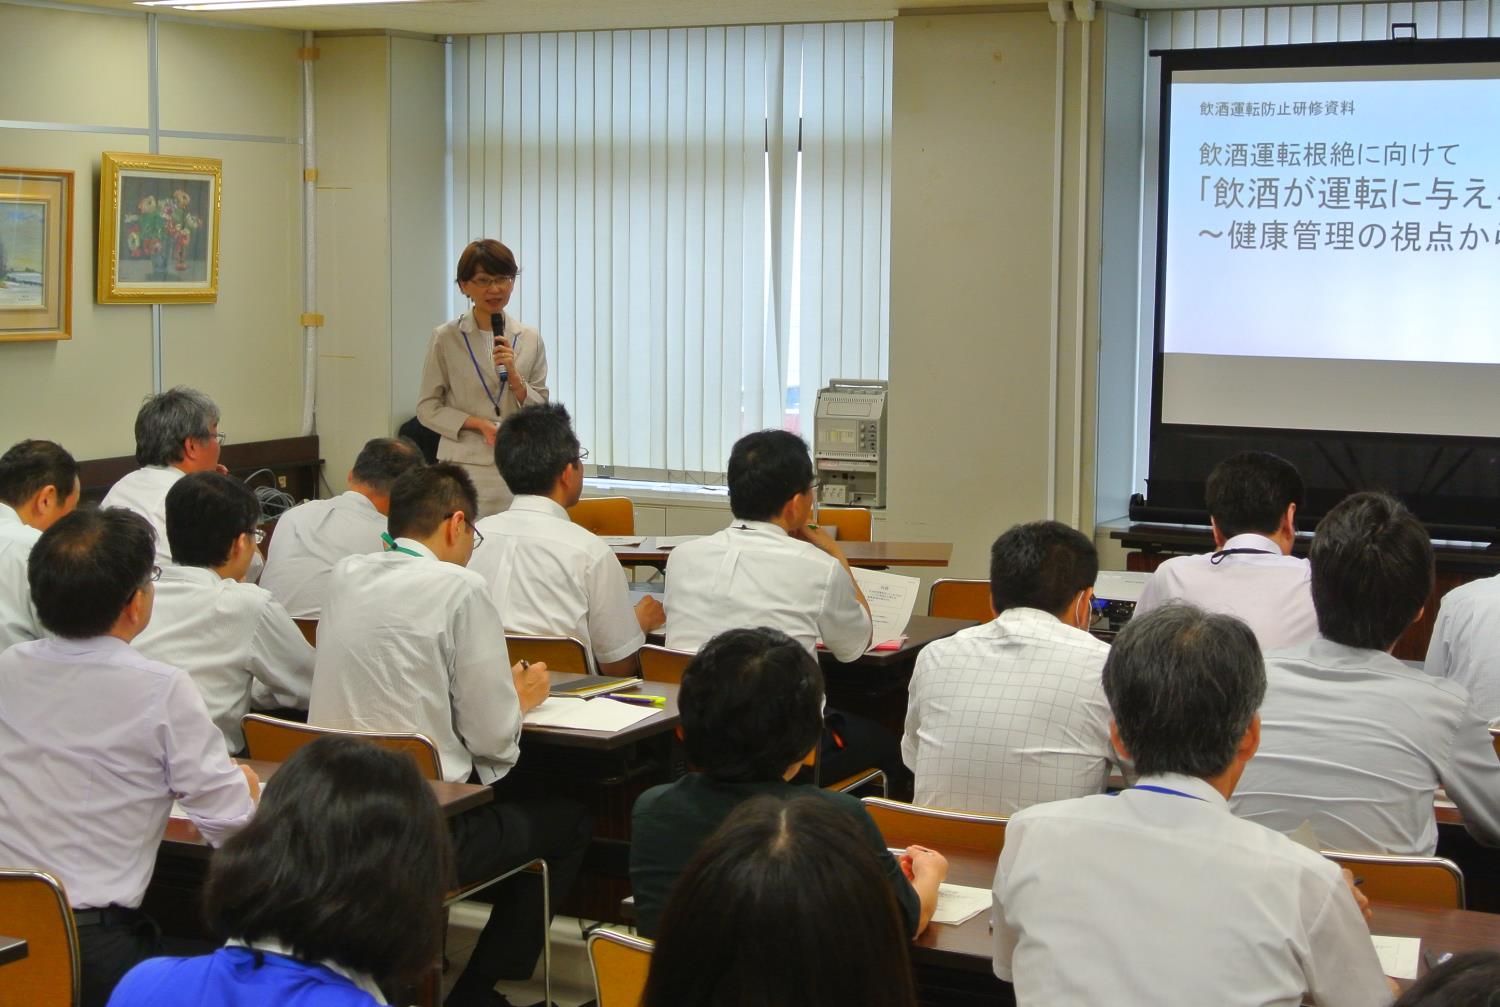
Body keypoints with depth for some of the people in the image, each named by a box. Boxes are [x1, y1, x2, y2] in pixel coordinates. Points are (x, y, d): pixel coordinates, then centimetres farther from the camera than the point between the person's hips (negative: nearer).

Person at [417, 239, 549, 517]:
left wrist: (513, 374, -9)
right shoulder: (446, 338, 1)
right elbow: (427, 408, 2)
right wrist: (479, 423, -11)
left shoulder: (530, 340, 7)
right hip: (463, 466, -2)